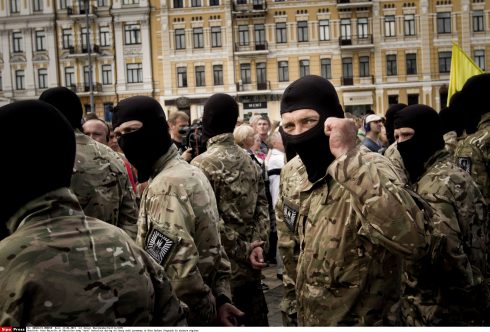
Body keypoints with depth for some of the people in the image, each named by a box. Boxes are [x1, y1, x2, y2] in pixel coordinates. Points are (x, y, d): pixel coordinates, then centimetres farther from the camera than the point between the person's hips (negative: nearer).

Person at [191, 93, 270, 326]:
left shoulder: (202, 164, -13)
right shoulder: (249, 161, 8)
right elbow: (262, 208, 3)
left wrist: (243, 251, -12)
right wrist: (257, 245, -6)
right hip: (250, 265, 6)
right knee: (256, 320, 16)